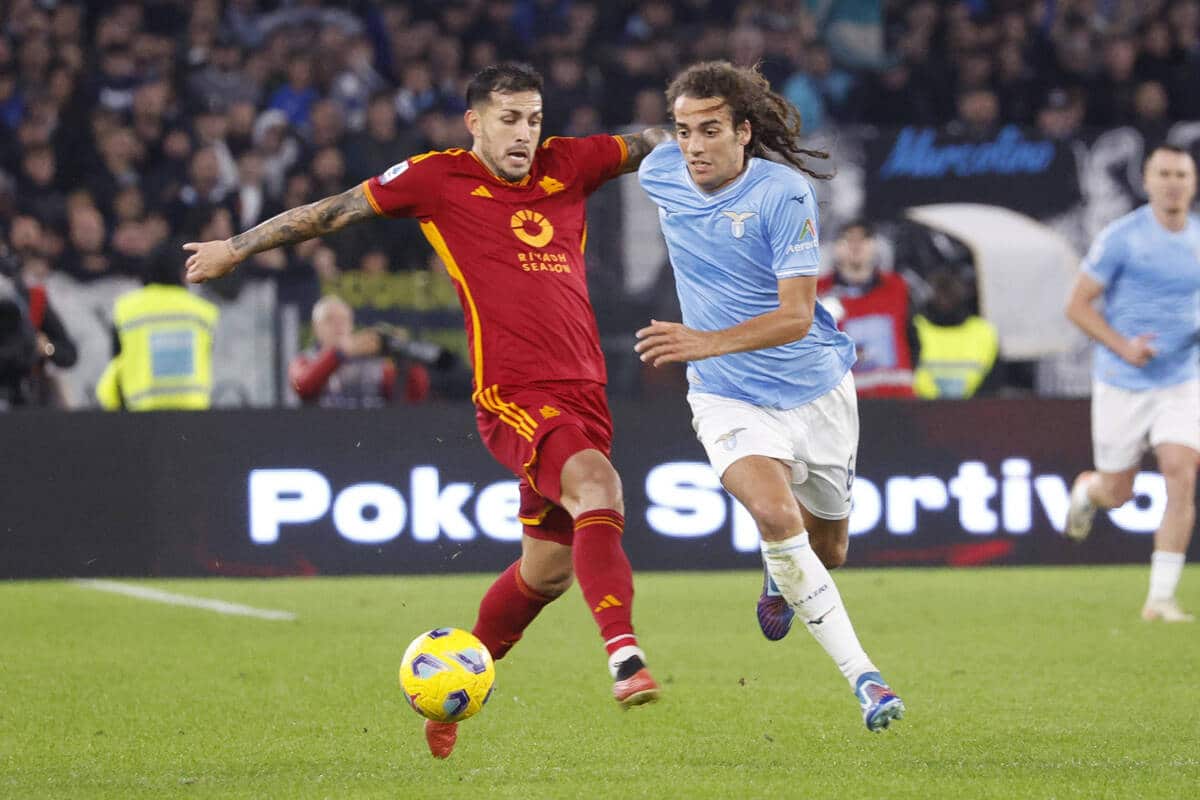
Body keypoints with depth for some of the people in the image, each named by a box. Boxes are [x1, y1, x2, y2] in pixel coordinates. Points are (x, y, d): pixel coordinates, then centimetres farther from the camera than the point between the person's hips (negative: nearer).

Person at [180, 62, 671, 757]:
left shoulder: (568, 165, 12)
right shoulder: (439, 179, 2)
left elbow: (652, 146, 26)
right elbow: (336, 210, 12)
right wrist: (237, 247, 21)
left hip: (583, 392, 6)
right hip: (513, 396, -6)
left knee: (547, 572, 11)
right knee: (597, 485, -32)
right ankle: (624, 655, -43)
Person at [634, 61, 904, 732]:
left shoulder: (784, 193, -21)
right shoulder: (661, 174, -7)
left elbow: (796, 316, -26)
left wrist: (706, 342, -40)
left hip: (816, 390, -1)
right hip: (729, 400, 1)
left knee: (826, 551, 13)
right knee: (775, 515, -27)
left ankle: (782, 577, 53)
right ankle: (862, 676, -23)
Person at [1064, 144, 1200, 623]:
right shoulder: (1121, 237, -9)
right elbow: (1077, 305, -6)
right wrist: (1122, 346, -19)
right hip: (1121, 385, -2)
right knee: (1116, 493, 6)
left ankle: (1161, 598, -11)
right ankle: (1086, 490, 46)